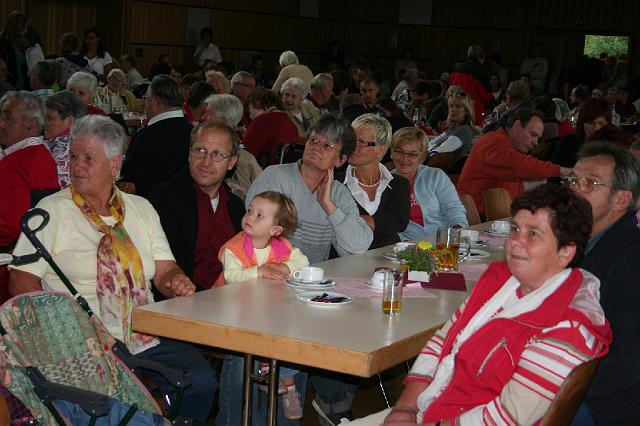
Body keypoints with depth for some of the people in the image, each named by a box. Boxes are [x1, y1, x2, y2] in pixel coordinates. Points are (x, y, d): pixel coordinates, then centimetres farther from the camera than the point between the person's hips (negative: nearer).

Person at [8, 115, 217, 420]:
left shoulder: (141, 209, 17)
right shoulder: (53, 210, 4)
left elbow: (165, 271, 14)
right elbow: (22, 282, -1)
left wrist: (177, 283, -11)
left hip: (145, 338, 4)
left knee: (200, 380, -21)